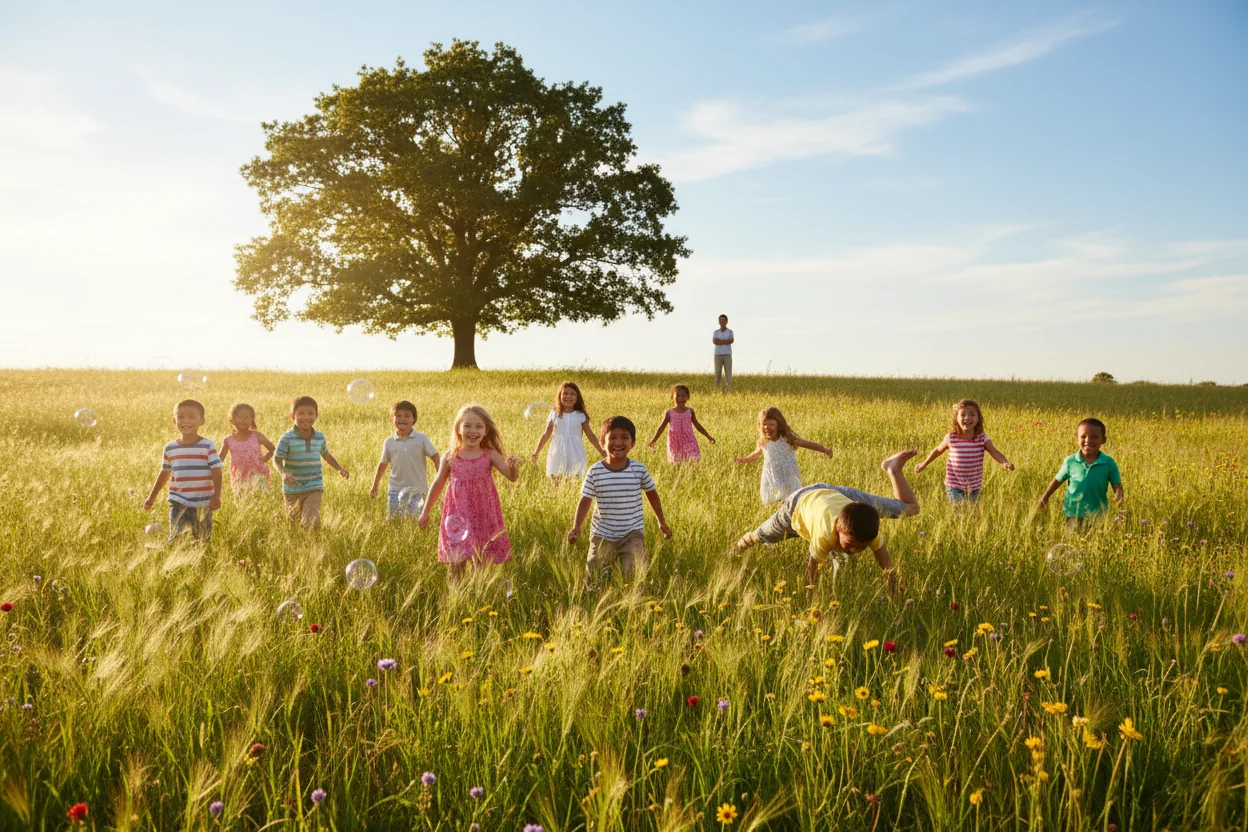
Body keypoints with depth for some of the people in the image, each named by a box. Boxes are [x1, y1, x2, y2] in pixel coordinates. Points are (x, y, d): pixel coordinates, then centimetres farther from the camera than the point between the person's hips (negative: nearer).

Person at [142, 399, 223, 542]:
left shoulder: (207, 446, -5)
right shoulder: (169, 449, 4)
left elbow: (216, 472, -8)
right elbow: (164, 473, 17)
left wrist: (217, 495, -19)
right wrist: (152, 497, 22)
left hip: (203, 504, -1)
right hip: (178, 503, 1)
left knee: (203, 540, 8)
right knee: (175, 538, -11)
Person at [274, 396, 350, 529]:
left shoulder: (320, 437, 3)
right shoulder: (287, 438, -11)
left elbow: (326, 455, 21)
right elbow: (277, 459, -16)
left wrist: (339, 469, 12)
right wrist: (284, 473, -35)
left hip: (314, 488, 1)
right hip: (292, 490, -1)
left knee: (312, 522, -18)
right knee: (294, 522, 15)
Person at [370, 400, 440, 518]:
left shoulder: (421, 439, -4)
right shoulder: (389, 442, 4)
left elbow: (435, 457, 0)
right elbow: (383, 464, 14)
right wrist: (375, 486, 21)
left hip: (416, 489, -3)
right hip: (395, 489, 3)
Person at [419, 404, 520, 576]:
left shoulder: (490, 455, -3)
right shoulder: (450, 457, -1)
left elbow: (512, 477, -10)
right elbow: (437, 485, 10)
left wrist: (513, 466, -33)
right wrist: (425, 512, 15)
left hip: (484, 518, 0)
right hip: (457, 518, 0)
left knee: (480, 562, 5)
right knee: (456, 562, -3)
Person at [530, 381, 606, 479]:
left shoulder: (580, 416, 2)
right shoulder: (554, 414, 4)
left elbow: (590, 436, 8)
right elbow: (546, 435, 9)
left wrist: (601, 451, 6)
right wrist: (536, 453, 9)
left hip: (575, 454, -1)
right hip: (558, 453, 1)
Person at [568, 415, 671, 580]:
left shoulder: (639, 469, -9)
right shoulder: (595, 471, -10)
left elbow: (651, 493, 7)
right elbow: (585, 500, -5)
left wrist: (662, 522, 14)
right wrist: (576, 527, -17)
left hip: (632, 533, -1)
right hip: (602, 535, 1)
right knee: (593, 577, 11)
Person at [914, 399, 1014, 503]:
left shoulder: (983, 438, -8)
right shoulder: (951, 438, -8)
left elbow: (995, 453, -17)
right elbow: (938, 450, 9)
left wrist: (1005, 462, -37)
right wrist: (924, 464, 13)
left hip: (974, 486, 2)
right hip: (954, 486, -2)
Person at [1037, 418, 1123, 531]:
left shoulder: (1108, 463, -6)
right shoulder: (1070, 462, -5)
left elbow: (1117, 485, -3)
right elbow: (1058, 480, 9)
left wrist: (1119, 495, -24)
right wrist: (1045, 497, 15)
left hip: (1098, 515, 0)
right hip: (1074, 514, 0)